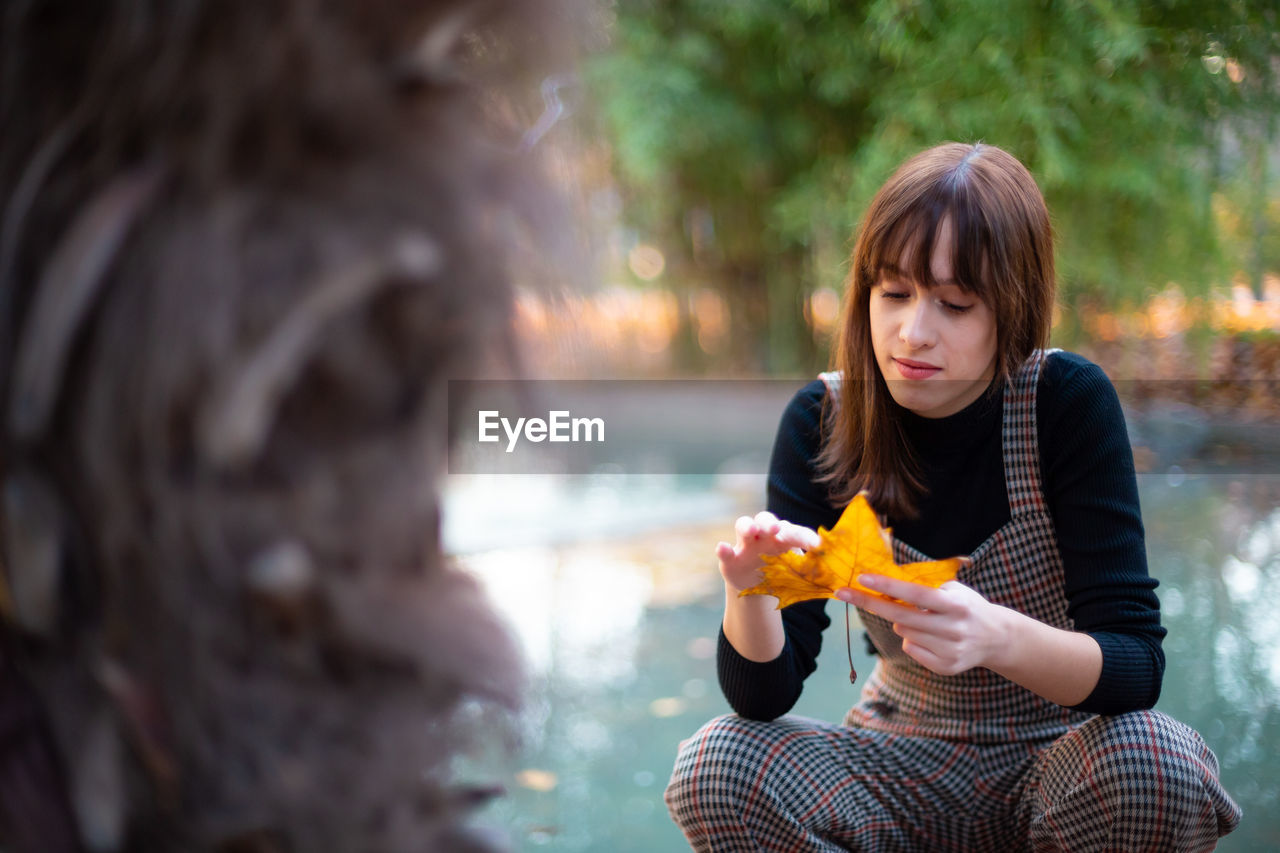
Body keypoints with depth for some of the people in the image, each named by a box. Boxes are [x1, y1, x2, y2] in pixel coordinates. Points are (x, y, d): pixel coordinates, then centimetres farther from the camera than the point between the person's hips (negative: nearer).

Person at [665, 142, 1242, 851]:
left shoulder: (1069, 402, -16)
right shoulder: (824, 420, -10)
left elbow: (1136, 668, -22)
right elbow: (763, 694, -13)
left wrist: (1000, 637, -43)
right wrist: (749, 590, -36)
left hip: (1062, 757, -1)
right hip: (906, 761, 2)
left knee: (1154, 762, -34)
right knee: (712, 769, -25)